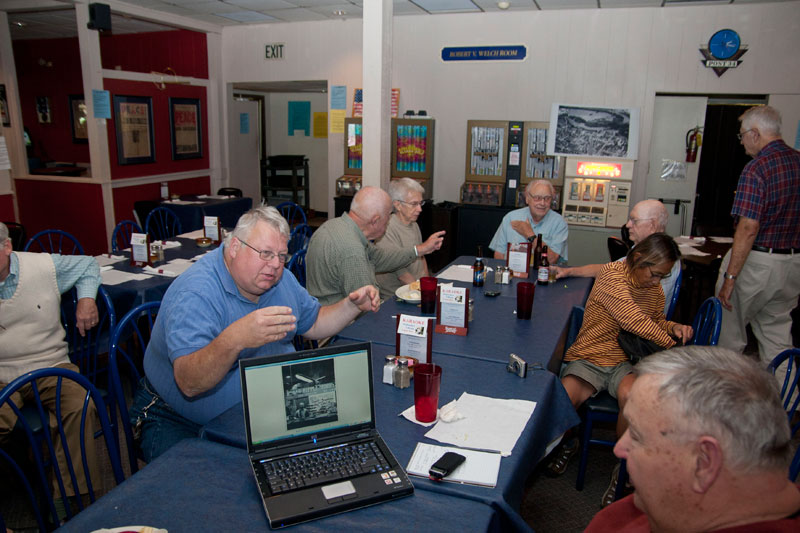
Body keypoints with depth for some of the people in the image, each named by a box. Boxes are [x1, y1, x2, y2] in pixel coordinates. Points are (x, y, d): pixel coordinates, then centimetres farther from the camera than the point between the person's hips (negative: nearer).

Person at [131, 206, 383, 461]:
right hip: (178, 420, -6)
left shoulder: (280, 279, 1)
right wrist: (235, 339, -51)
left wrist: (352, 305, -2)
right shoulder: (194, 294, -24)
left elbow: (313, 324, 14)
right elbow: (188, 383, -34)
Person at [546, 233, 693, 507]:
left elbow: (656, 320, 26)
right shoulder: (611, 274, -15)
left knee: (631, 396, -32)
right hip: (589, 357, -3)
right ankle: (568, 443, 10)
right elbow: (633, 320, -25)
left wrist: (674, 327, 4)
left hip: (625, 361, 4)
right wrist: (670, 343, -17)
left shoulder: (654, 288, 7)